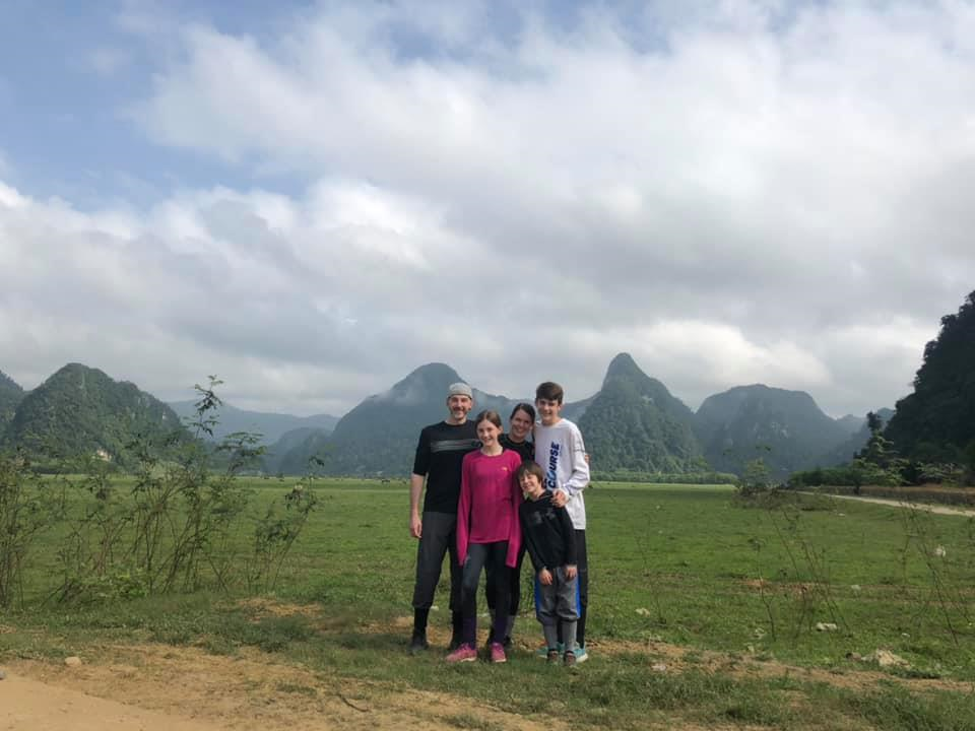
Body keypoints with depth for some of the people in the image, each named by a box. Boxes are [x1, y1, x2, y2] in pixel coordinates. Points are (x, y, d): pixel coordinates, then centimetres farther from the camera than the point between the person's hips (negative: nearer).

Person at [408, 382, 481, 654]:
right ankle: (419, 633, 9)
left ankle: (459, 634, 16)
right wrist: (414, 513, -3)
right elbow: (418, 475, 4)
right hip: (435, 513, 0)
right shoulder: (431, 433, 5)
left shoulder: (479, 433, 6)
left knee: (463, 575, 6)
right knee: (426, 573, -2)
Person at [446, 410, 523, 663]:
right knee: (468, 585, -7)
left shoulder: (513, 458, 0)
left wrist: (515, 537, -5)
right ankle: (468, 645, 6)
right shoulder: (470, 460, 4)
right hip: (477, 535, 1)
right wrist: (462, 537, 1)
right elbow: (465, 500, 5)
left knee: (501, 589, 6)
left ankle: (497, 643, 19)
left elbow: (517, 499, 0)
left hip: (504, 535, -1)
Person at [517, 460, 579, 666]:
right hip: (544, 567, 2)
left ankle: (569, 650, 12)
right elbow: (529, 541, 1)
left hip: (565, 564, -2)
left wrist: (571, 562, -7)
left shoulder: (553, 500, -5)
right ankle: (552, 649, 18)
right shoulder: (523, 509, 3)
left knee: (568, 608, 2)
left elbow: (569, 531, -5)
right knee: (546, 610, 6)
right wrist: (540, 568, -5)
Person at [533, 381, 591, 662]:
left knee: (576, 576, -1)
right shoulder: (534, 431, 10)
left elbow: (582, 473, -6)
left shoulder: (569, 430, -6)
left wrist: (565, 492, -22)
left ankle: (577, 642, 8)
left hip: (569, 515, -5)